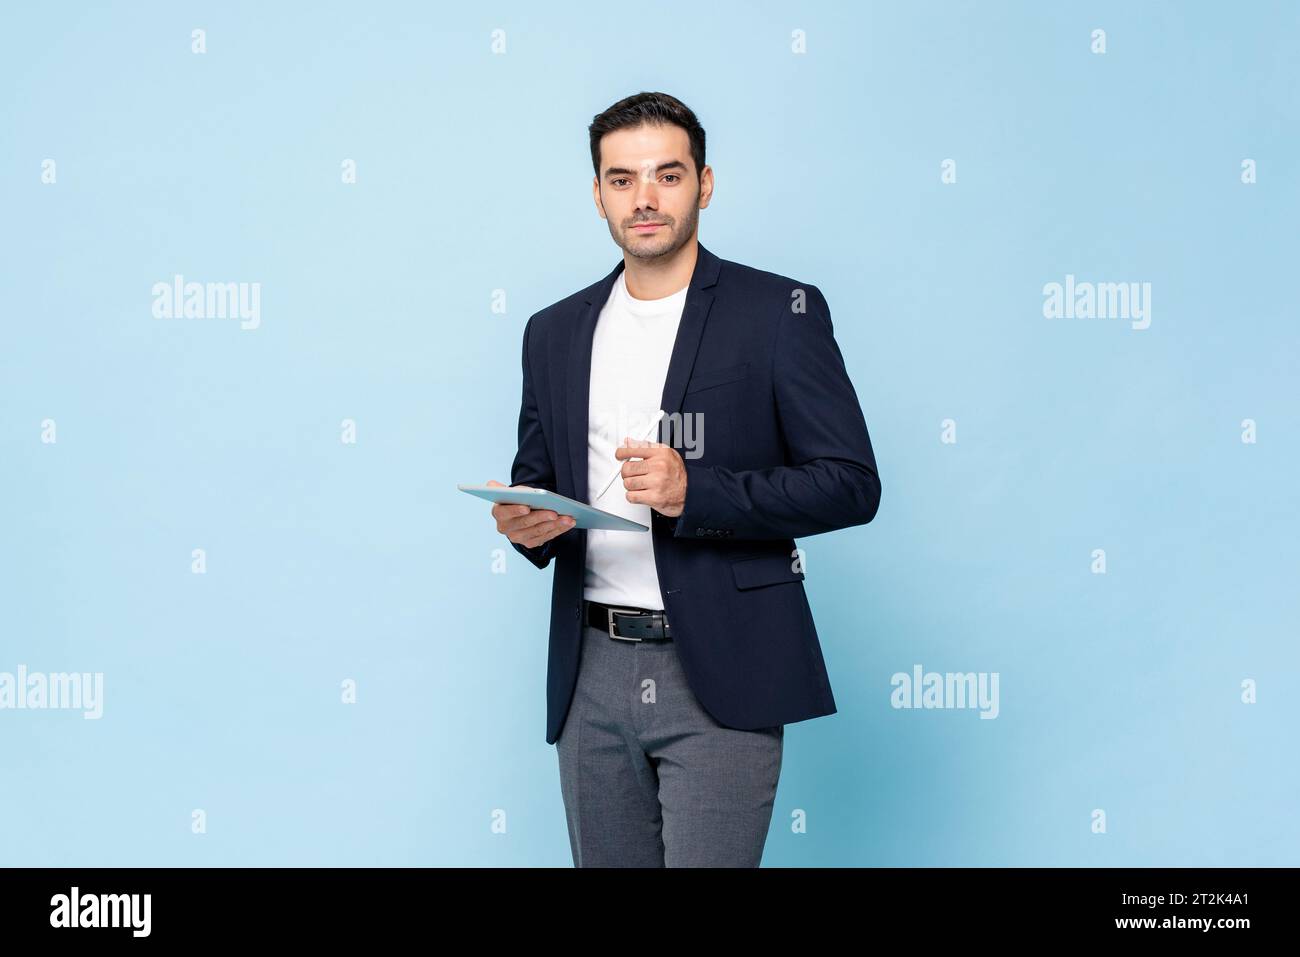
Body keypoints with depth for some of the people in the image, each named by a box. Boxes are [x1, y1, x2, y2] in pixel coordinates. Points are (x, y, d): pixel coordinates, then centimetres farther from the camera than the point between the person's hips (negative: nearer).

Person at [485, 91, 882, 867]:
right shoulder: (556, 332, 13)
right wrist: (525, 521, -4)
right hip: (594, 674, 5)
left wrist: (695, 492, -19)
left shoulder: (780, 312, -2)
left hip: (721, 676, -4)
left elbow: (851, 483, -7)